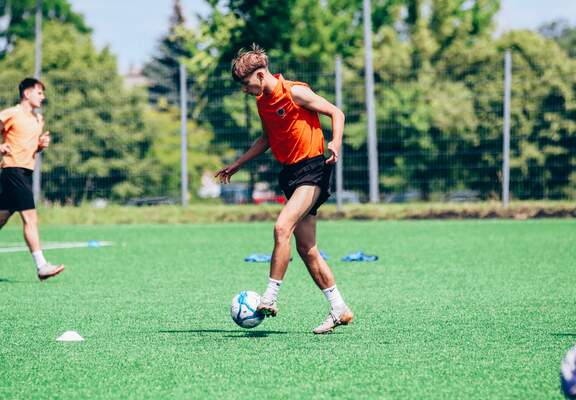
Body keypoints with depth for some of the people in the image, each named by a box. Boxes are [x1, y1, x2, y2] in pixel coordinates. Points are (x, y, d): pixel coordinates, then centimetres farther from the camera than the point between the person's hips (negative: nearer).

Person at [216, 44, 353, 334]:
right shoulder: (262, 101, 12)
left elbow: (336, 113, -7)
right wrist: (237, 164, 25)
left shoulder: (294, 92, -12)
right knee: (306, 249, 5)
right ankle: (339, 310, 12)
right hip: (290, 173, 8)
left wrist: (336, 142, -24)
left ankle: (270, 298, -23)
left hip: (312, 169, -8)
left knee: (282, 227, -24)